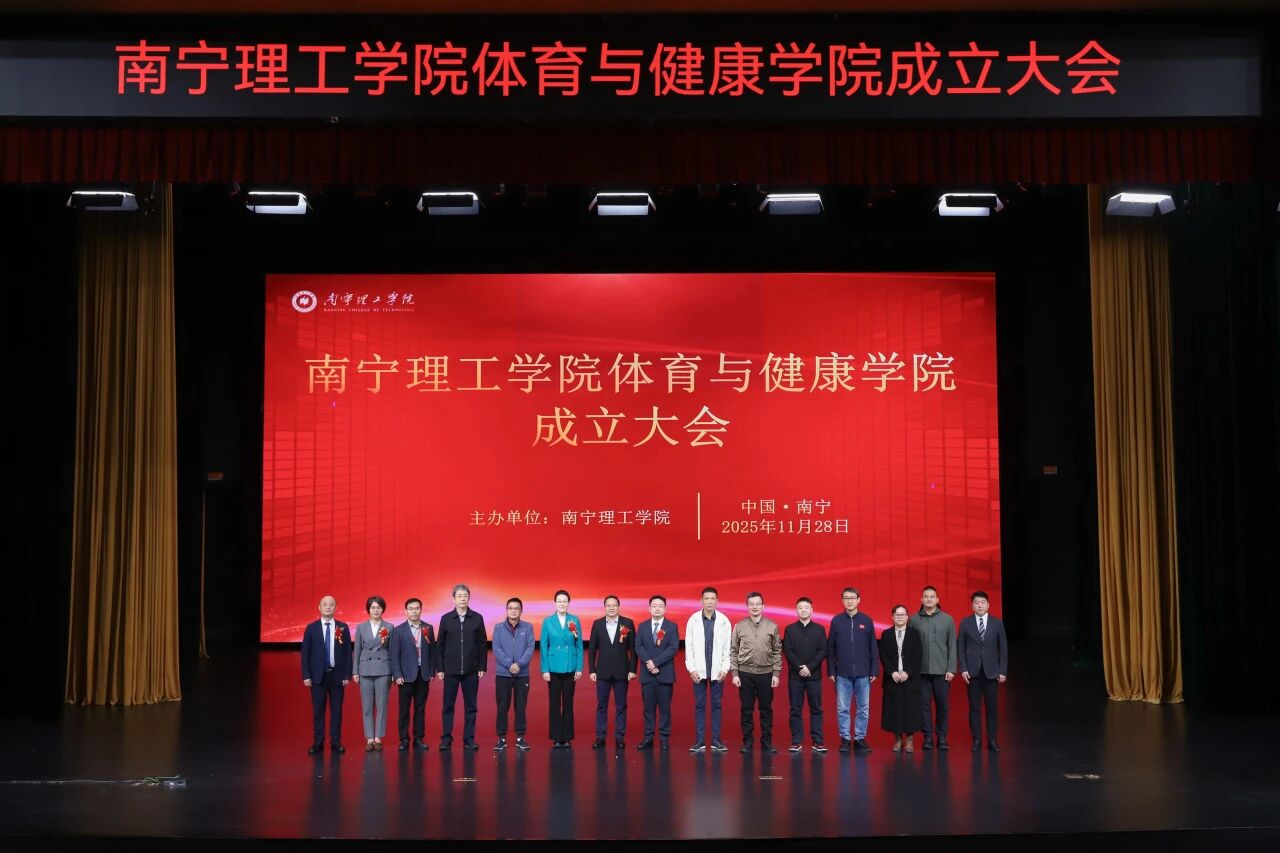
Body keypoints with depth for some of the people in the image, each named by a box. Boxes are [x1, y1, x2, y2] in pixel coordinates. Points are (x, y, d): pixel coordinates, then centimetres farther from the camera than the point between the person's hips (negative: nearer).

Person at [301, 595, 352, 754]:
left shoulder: (343, 628, 3)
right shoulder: (311, 628, 2)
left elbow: (348, 652, 3)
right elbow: (305, 653, 1)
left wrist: (347, 675, -2)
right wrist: (306, 675, -5)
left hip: (337, 675, 1)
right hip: (318, 675, 0)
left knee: (336, 709, 4)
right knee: (318, 710, 3)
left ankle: (335, 742, 10)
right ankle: (318, 742, 9)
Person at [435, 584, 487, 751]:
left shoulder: (477, 618, 3)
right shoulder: (446, 619, 3)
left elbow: (482, 644, 4)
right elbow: (440, 645, 4)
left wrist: (482, 667, -1)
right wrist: (440, 668, 0)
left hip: (471, 671, 0)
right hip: (451, 670, 0)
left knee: (470, 706, 4)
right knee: (448, 706, 3)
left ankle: (469, 739, 11)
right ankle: (446, 739, 9)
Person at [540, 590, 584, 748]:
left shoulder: (575, 620, 2)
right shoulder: (547, 621, 0)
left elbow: (579, 645, 4)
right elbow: (543, 646, 1)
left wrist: (579, 667, -1)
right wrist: (545, 669, -4)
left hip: (570, 668, 1)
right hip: (554, 668, 0)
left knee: (568, 703, 5)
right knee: (554, 703, 4)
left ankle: (567, 738, 12)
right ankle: (556, 738, 10)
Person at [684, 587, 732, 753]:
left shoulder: (724, 621, -1)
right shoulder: (693, 620, -1)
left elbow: (728, 647, 1)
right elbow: (688, 646, 0)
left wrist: (725, 669, -5)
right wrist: (691, 669, -5)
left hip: (717, 671, 0)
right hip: (699, 671, 0)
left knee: (716, 705, 5)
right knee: (699, 705, 4)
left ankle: (716, 740, 10)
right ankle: (700, 741, 8)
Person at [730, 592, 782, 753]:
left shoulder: (772, 626, 3)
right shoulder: (739, 626, 3)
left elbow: (777, 652, 5)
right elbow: (733, 651, 4)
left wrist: (776, 674, -1)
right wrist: (734, 673, -2)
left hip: (766, 673, 0)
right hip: (745, 674, 0)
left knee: (766, 709, 5)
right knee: (747, 709, 5)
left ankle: (767, 742, 14)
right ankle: (747, 742, 13)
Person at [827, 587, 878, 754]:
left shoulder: (867, 621, 4)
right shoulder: (836, 621, 4)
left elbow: (873, 648, 5)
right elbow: (830, 648, 6)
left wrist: (875, 670, 0)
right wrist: (831, 671, 1)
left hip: (863, 674, 0)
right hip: (842, 674, 0)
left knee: (863, 709, 4)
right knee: (842, 709, 2)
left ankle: (860, 739, 12)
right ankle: (845, 739, 10)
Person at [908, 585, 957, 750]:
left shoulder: (947, 619, 5)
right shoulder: (913, 620, 5)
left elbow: (952, 646, 3)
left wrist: (951, 669, -3)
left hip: (942, 670, 0)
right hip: (921, 670, 0)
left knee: (943, 704, 2)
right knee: (924, 704, 2)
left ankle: (942, 737, 12)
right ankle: (927, 737, 9)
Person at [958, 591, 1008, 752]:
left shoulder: (997, 623, 3)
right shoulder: (965, 623, 3)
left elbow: (1003, 648, 4)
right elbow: (961, 648, 3)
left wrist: (1003, 671, -1)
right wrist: (963, 669, -6)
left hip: (991, 671, 0)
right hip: (972, 671, 0)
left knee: (991, 707, 2)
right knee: (974, 707, 3)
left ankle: (992, 740, 9)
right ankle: (976, 740, 9)